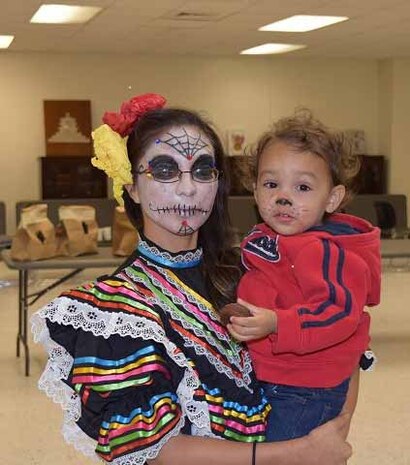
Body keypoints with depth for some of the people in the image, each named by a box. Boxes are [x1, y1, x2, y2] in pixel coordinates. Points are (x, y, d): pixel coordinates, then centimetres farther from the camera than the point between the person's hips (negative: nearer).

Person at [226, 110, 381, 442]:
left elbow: (337, 311, -34)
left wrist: (276, 324, -42)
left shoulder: (322, 252, -24)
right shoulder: (265, 239, 7)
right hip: (266, 383, 10)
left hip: (304, 394, -10)